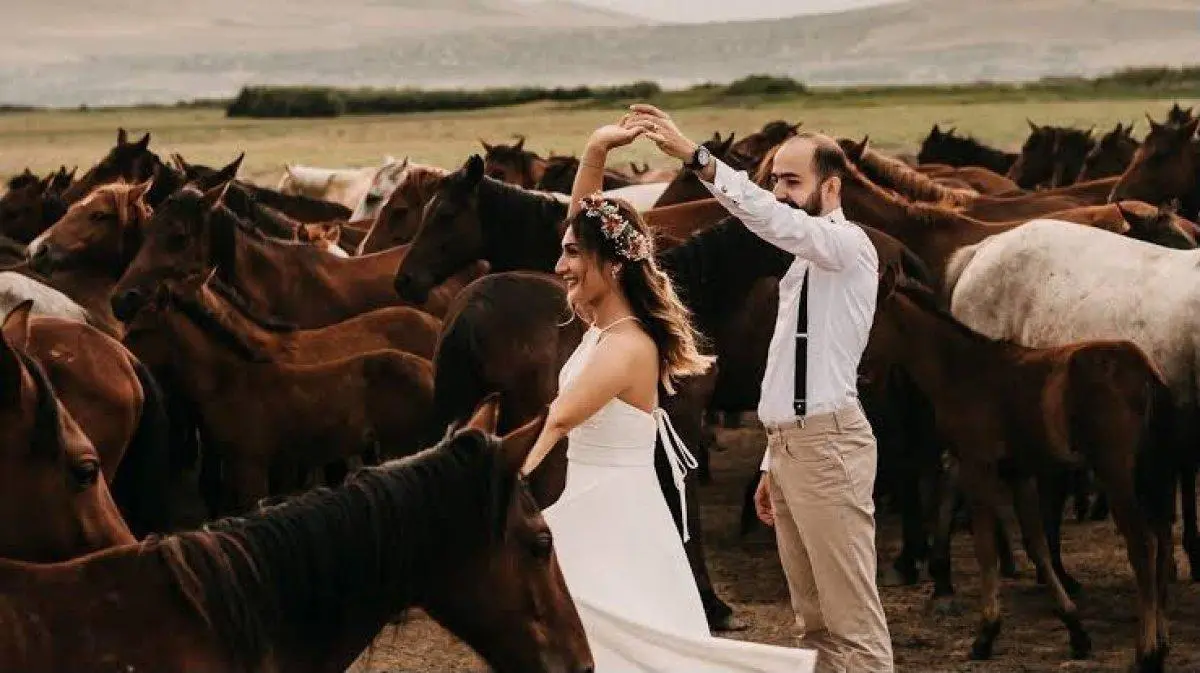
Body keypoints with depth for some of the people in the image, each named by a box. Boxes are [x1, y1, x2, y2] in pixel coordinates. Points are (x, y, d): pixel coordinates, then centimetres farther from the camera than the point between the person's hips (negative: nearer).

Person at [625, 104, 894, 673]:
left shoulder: (848, 245, -9)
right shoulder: (804, 260, 18)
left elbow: (775, 221, -29)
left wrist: (694, 156, -36)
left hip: (826, 444, -9)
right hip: (790, 442, 10)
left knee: (852, 618, -8)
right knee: (813, 618, 13)